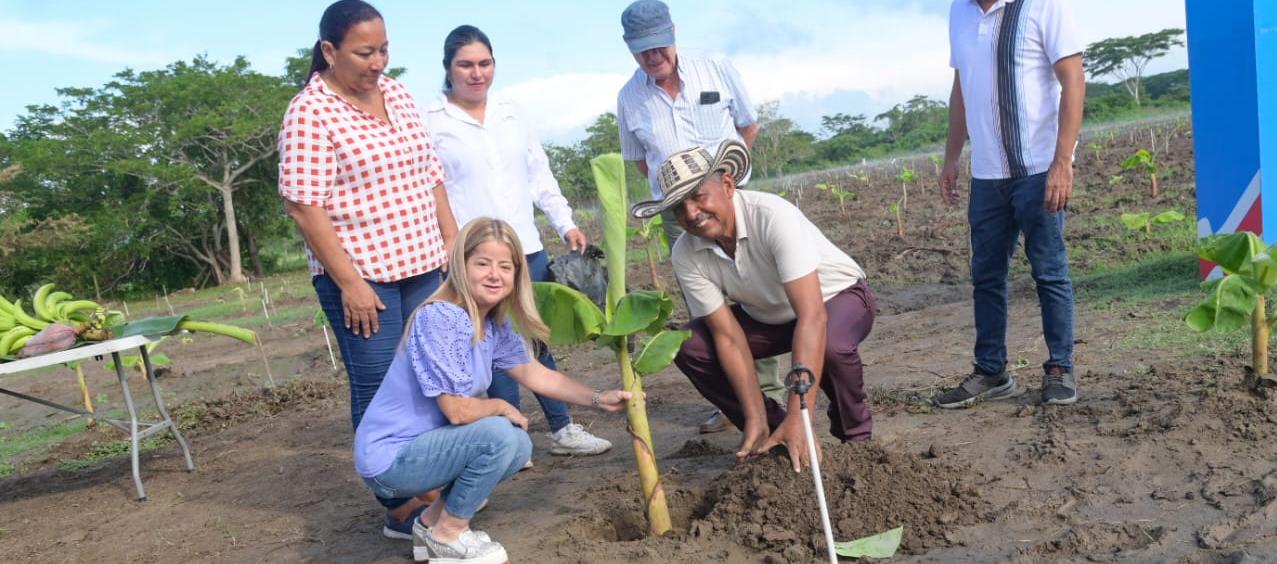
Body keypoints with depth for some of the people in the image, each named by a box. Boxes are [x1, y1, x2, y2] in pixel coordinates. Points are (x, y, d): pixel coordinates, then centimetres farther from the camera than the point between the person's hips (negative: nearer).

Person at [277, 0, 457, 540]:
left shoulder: (397, 94, 10)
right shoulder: (309, 113, -11)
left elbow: (430, 175, 15)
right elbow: (305, 206, -15)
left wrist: (452, 240, 11)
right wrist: (349, 282, -17)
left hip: (422, 266, 7)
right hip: (361, 275, -7)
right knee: (378, 390, 1)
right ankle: (401, 507, 12)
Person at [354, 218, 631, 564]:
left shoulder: (496, 324, 2)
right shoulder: (439, 318, -25)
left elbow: (534, 374, 13)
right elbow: (457, 409, -25)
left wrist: (598, 399, 6)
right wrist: (501, 407, -6)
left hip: (420, 444, 9)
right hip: (388, 459, -9)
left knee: (519, 446, 7)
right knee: (498, 434, -23)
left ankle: (432, 522, 14)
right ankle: (449, 535, 0)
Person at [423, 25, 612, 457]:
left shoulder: (510, 114, 13)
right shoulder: (432, 123, -3)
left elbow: (540, 174, 16)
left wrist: (565, 223, 9)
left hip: (527, 250, 5)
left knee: (540, 341, 12)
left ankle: (562, 429, 21)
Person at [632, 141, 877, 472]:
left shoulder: (773, 216, -36)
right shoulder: (686, 255, -20)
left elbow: (812, 317, -42)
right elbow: (729, 336, -18)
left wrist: (798, 417, -47)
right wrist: (756, 419, -26)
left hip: (837, 297, -5)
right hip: (768, 316, 5)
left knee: (832, 346, -38)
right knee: (688, 348, -16)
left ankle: (855, 439, -6)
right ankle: (769, 430, 3)